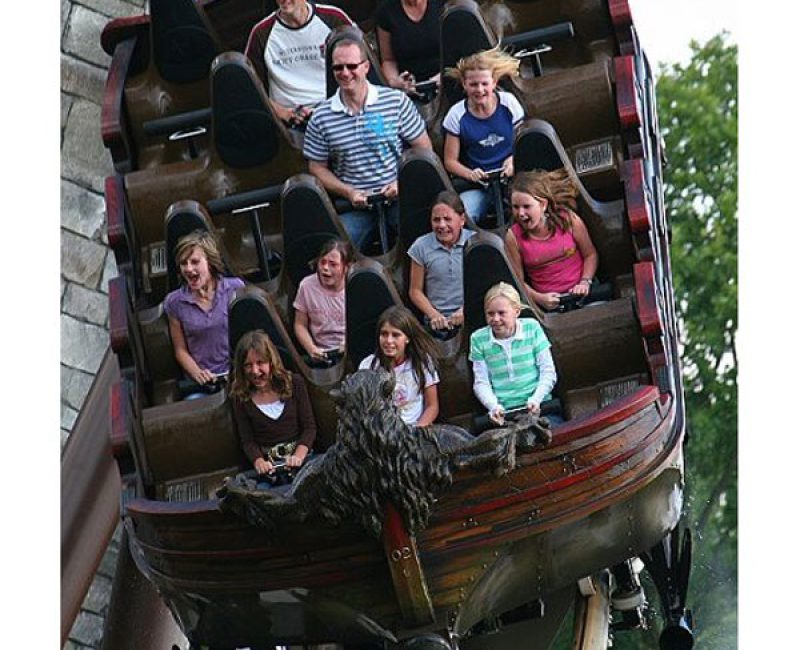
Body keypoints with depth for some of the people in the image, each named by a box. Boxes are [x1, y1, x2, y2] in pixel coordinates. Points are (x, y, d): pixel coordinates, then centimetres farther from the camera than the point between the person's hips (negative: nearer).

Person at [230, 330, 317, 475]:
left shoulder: (294, 383, 3)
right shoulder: (239, 396, 3)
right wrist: (259, 462, -18)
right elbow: (247, 441, 3)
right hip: (267, 466, 0)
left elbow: (309, 427, 2)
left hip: (299, 456, 0)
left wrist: (298, 456, -15)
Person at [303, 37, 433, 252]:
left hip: (399, 196, 0)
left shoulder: (396, 101, 2)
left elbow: (424, 149, 7)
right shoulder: (321, 117, 4)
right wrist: (349, 192, -5)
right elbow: (318, 168, 11)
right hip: (354, 205, 1)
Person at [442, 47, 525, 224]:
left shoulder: (508, 103, 2)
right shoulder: (457, 115, -1)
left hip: (511, 178, 1)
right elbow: (450, 161, 3)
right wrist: (471, 174, -16)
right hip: (476, 185, -1)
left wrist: (513, 160, -13)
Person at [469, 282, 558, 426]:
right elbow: (481, 383, 6)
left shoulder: (532, 328, 4)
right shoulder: (478, 339, 5)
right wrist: (494, 407, -12)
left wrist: (536, 400, -10)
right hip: (502, 412, 0)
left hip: (537, 407, 0)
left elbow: (548, 372, 5)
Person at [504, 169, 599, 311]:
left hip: (580, 292, 1)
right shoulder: (513, 237, -3)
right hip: (548, 303, -1)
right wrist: (539, 298, -14)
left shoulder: (568, 219, -3)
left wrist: (585, 283, -7)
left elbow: (590, 254, 8)